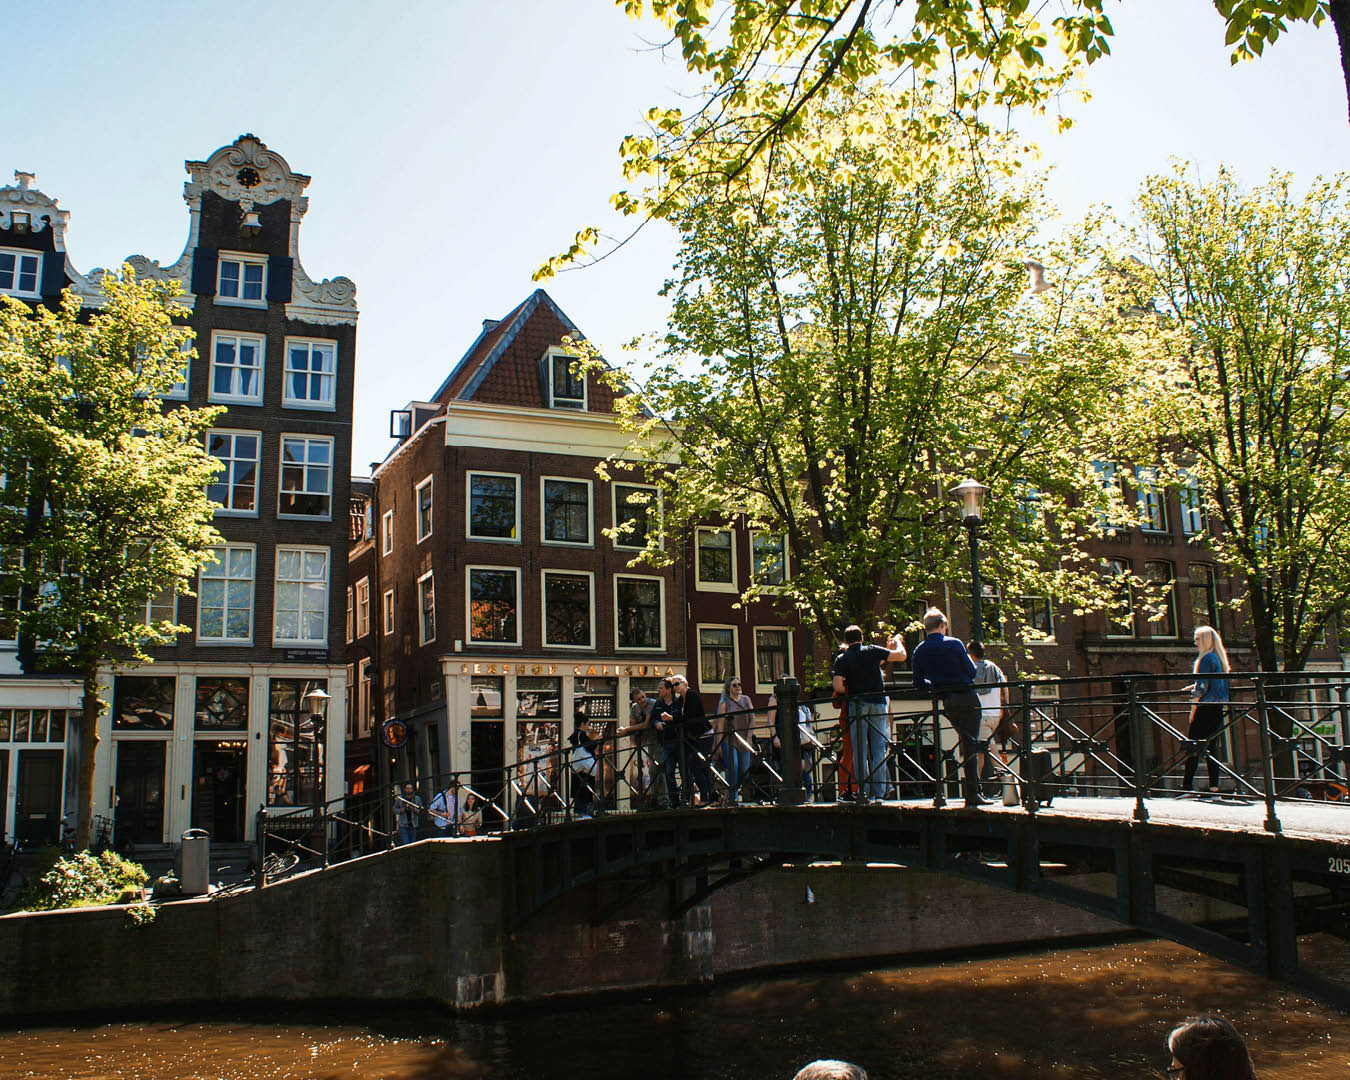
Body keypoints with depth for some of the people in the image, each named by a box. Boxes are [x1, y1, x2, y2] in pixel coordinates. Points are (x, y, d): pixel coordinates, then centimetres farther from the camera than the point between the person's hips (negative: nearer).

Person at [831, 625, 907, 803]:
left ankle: (863, 791, -4)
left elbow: (838, 687, -8)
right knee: (878, 748, 6)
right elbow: (901, 655, 2)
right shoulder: (872, 651, 4)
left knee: (859, 750, 2)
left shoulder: (841, 659, 2)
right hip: (878, 703, 1)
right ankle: (879, 791, 4)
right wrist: (897, 641, 21)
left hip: (857, 704, -1)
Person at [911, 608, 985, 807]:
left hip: (945, 702, 5)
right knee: (971, 746, -2)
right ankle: (972, 794, -5)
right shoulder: (954, 644, -9)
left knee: (967, 742, 18)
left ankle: (972, 790, 19)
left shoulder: (919, 650, 3)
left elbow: (918, 683, 7)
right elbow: (971, 671, -5)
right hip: (966, 699, -5)